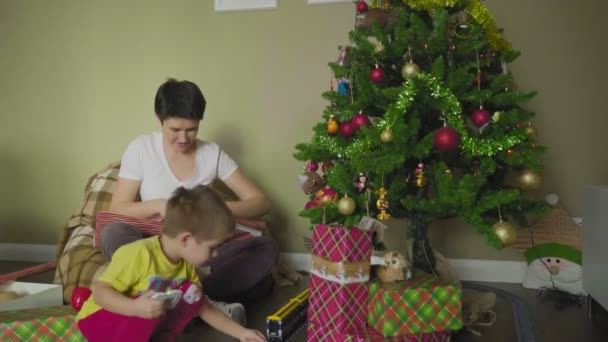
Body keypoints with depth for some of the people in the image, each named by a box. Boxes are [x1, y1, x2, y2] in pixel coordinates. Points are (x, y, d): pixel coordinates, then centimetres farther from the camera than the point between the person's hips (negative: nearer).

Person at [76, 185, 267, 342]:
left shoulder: (186, 264, -7)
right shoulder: (139, 254, -30)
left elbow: (203, 307, 3)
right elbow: (99, 291, -27)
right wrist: (135, 307, -44)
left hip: (142, 323, 6)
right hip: (99, 320, -6)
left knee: (192, 293, -12)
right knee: (147, 305, -35)